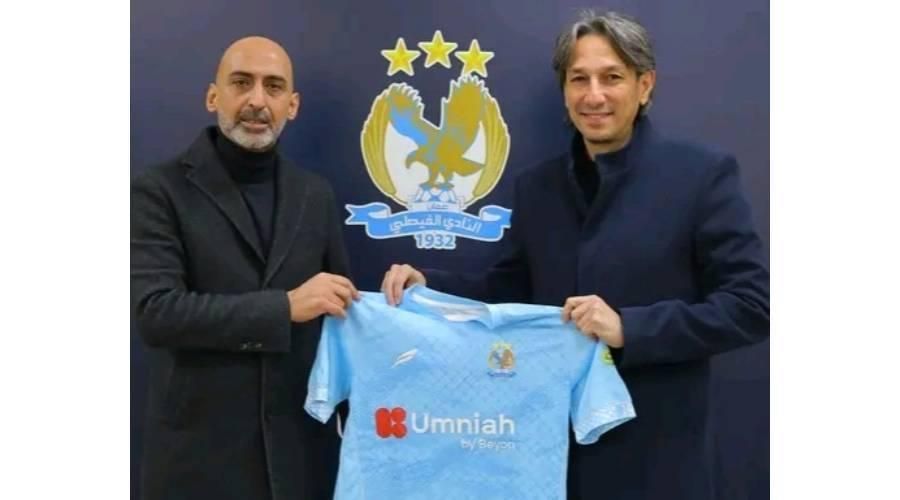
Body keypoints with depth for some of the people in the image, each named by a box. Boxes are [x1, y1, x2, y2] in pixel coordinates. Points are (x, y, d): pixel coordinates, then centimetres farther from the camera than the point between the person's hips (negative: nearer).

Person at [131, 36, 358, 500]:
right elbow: (153, 310, -17)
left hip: (300, 443, 4)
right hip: (199, 449, -3)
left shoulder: (315, 194, 7)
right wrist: (286, 306, -20)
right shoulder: (159, 190, -6)